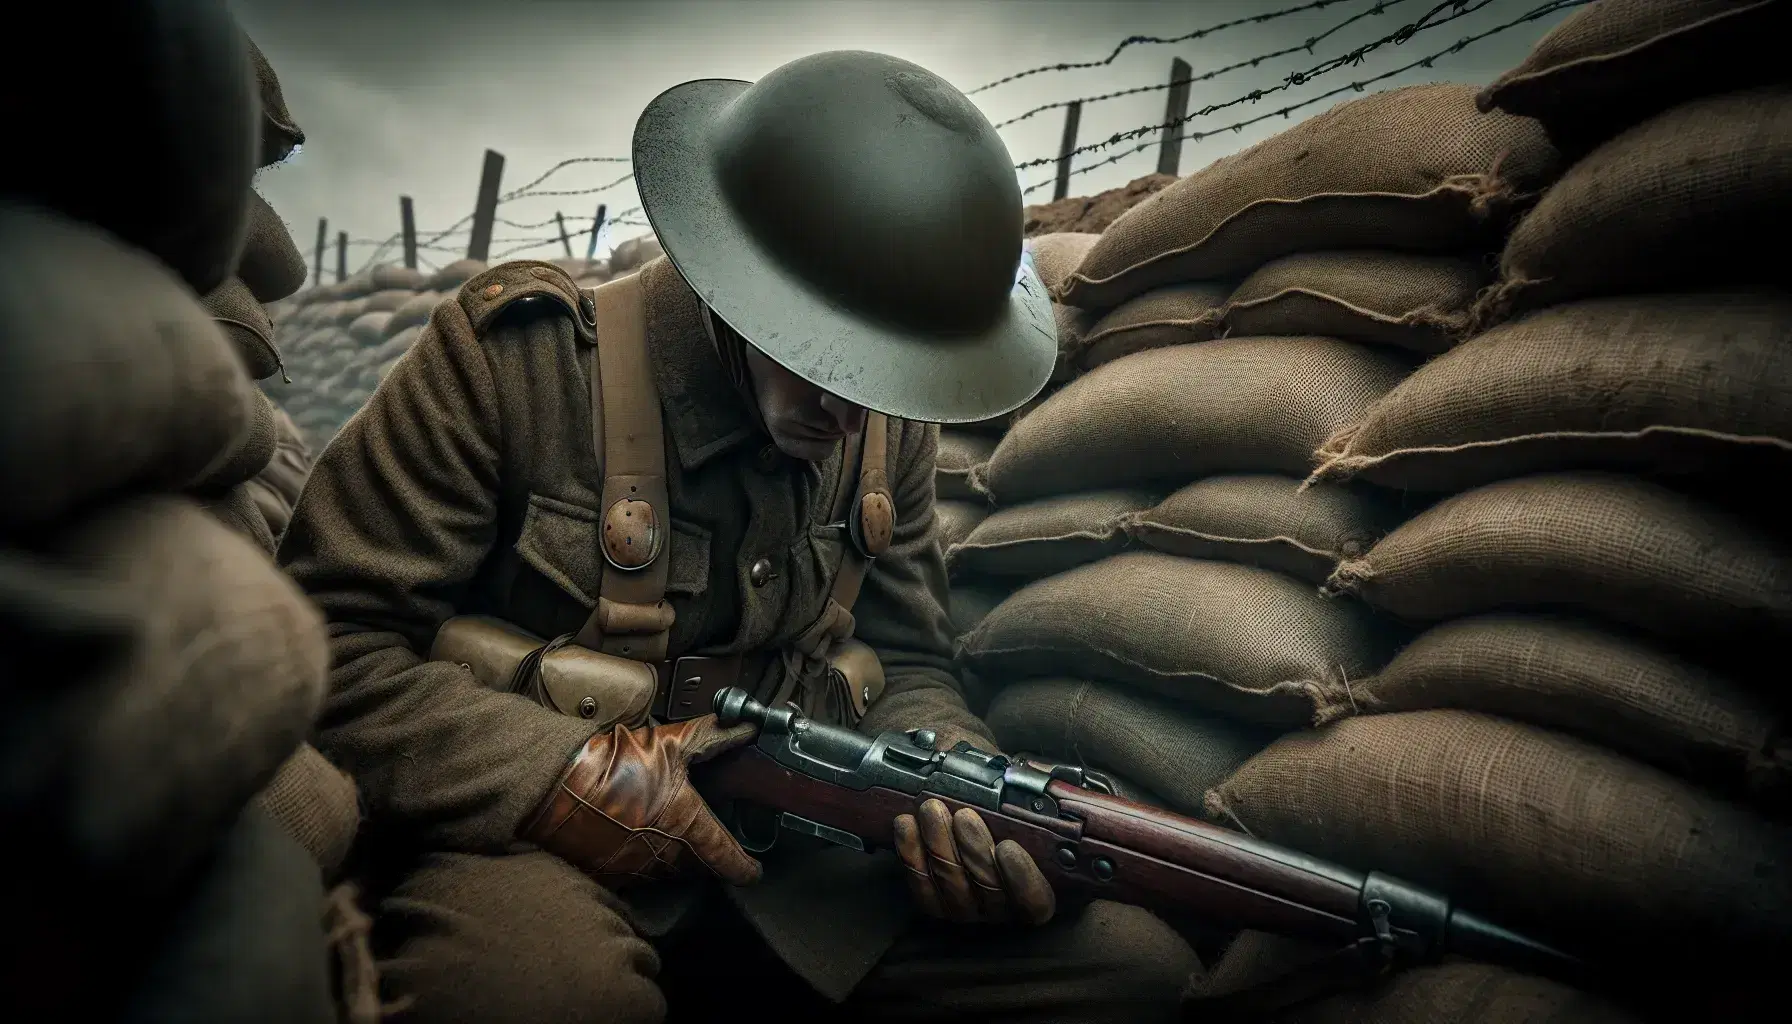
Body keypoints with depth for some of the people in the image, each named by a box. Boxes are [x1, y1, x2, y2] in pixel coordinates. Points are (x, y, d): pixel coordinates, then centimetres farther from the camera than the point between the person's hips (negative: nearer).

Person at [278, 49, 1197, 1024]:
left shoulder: (888, 425, 3)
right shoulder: (514, 358, -13)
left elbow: (905, 661, 11)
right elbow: (323, 644, -12)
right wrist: (574, 776, -20)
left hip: (802, 835, 6)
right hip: (531, 827, -5)